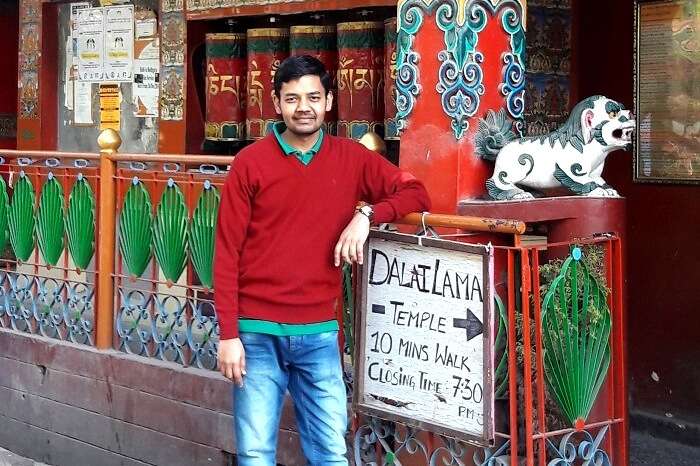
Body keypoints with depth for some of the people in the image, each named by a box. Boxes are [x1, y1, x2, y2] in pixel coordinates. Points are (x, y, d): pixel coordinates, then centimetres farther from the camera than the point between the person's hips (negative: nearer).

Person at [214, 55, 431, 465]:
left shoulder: (352, 159, 4)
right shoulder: (250, 163, -3)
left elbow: (417, 194, 5)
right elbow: (227, 254, -3)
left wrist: (368, 213, -13)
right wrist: (228, 334, -8)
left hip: (320, 334, 2)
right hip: (258, 332, -2)